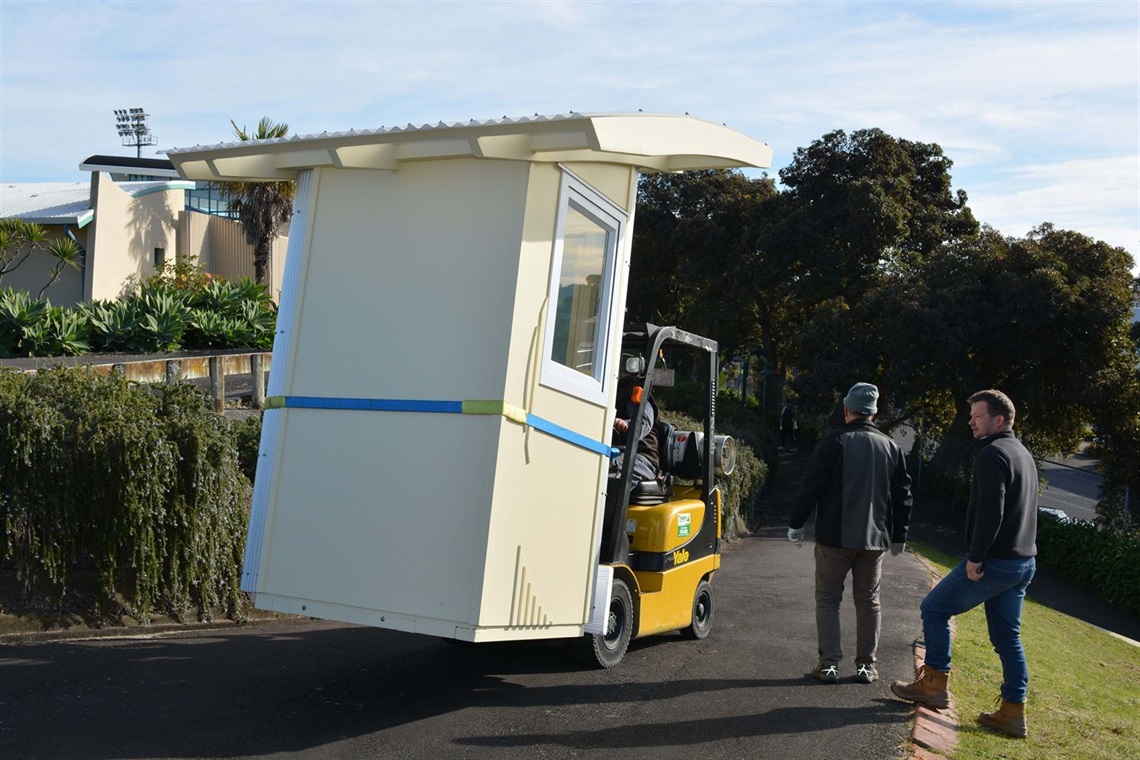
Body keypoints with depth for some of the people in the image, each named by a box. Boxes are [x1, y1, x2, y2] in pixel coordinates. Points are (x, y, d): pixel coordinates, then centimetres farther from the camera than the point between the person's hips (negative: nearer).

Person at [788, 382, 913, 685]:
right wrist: (899, 535, 22)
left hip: (834, 537, -4)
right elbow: (903, 496, 12)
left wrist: (796, 523, 0)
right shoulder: (891, 447, 7)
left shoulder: (834, 441, -7)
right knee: (869, 602, 13)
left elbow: (812, 486, -10)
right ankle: (866, 664, 14)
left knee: (828, 599, 5)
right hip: (874, 539, 4)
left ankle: (829, 663, 3)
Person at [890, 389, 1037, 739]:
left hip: (994, 562, -9)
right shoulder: (1024, 455, 17)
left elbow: (990, 510, -24)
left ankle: (934, 685, 10)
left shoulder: (992, 454, -15)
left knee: (934, 608, 5)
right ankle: (1012, 713, 15)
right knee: (1007, 637, 13)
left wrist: (975, 558, -19)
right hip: (1024, 562, 9)